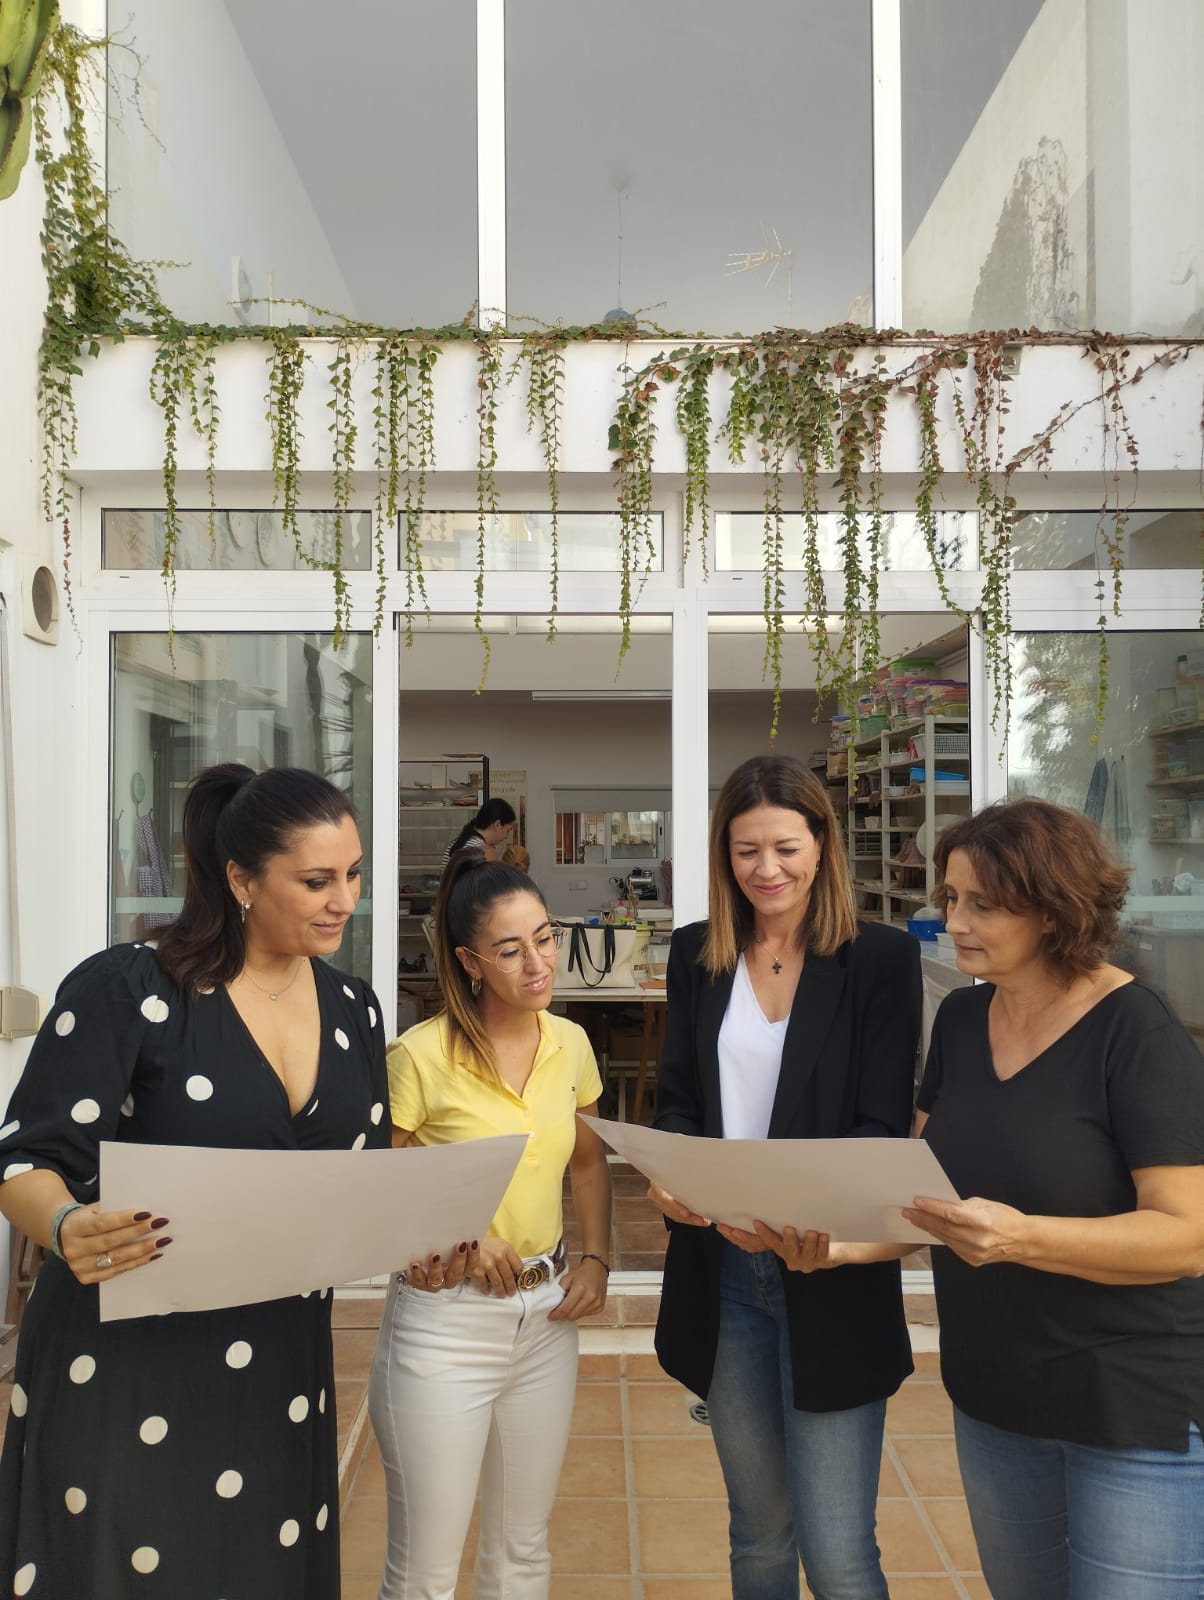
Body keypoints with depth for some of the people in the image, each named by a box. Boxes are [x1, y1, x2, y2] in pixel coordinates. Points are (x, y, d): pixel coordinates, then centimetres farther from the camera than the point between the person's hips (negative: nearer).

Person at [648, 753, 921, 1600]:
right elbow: (678, 1098, 7)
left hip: (831, 1280, -4)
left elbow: (884, 1129, -11)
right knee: (759, 1532, 20)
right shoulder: (697, 953, 4)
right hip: (722, 1272, 4)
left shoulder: (882, 957, -8)